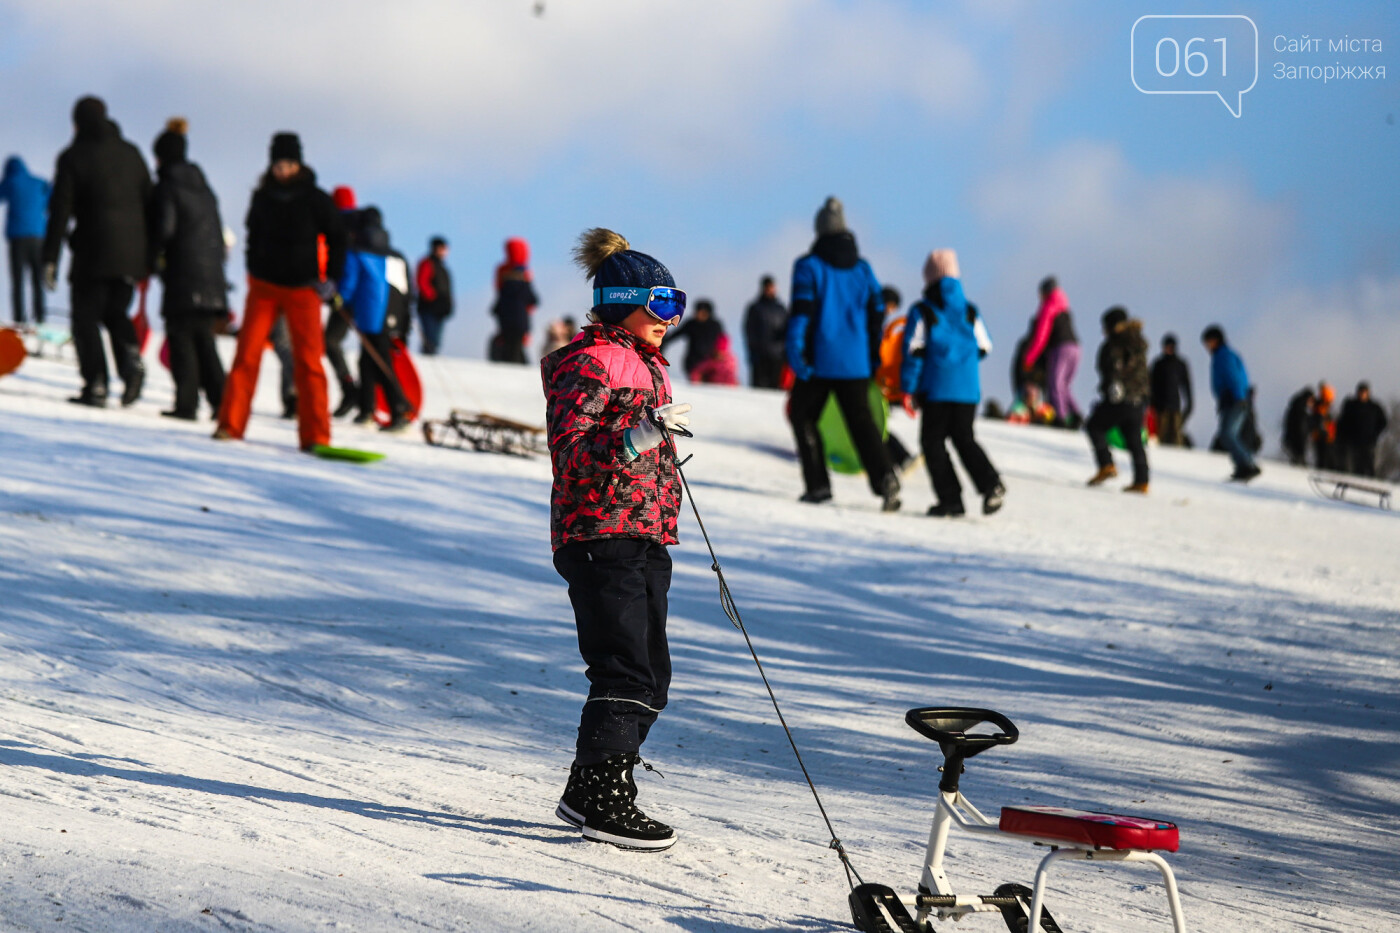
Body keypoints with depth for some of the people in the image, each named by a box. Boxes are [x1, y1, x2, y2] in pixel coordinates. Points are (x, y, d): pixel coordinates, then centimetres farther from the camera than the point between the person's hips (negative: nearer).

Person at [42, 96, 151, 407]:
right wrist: (151, 254, 18)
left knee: (86, 317, 4)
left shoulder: (74, 157, -2)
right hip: (132, 252, 5)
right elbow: (149, 202, 13)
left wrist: (51, 258, -6)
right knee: (115, 311, 20)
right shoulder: (130, 153, 12)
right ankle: (130, 357, -9)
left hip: (93, 253, -5)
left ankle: (96, 386, -6)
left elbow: (60, 210, -7)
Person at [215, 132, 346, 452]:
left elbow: (337, 238, 6)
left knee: (308, 361, -4)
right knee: (247, 352, -8)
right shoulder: (262, 198, 5)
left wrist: (331, 278, 0)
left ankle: (315, 436, -2)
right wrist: (253, 270, 12)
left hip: (302, 289, -2)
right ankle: (230, 424, -4)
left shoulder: (315, 200, -3)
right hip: (264, 285, 2)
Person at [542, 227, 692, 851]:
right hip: (601, 537, -10)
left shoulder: (647, 365, 21)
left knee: (650, 677, 8)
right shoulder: (589, 364, -9)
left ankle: (586, 794, 17)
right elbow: (570, 454, -19)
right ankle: (606, 805, -6)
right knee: (625, 673, -12)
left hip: (644, 539, 10)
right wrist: (643, 433, -29)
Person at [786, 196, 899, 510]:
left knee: (802, 415, 12)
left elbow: (801, 312, -12)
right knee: (861, 420, 6)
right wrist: (873, 357, 19)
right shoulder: (863, 268, 9)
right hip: (855, 363, 4)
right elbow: (875, 314, 12)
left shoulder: (809, 266, -4)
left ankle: (818, 484, 4)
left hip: (820, 360, -4)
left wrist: (795, 353, -11)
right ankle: (884, 478, -17)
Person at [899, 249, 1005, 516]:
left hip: (937, 388, -4)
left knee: (933, 441, 5)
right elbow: (983, 348, 12)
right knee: (964, 438, 15)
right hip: (968, 388, 4)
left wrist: (908, 389, -4)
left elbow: (913, 351, -8)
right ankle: (990, 484, -6)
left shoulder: (922, 311, -6)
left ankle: (950, 499, -3)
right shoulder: (969, 311, 6)